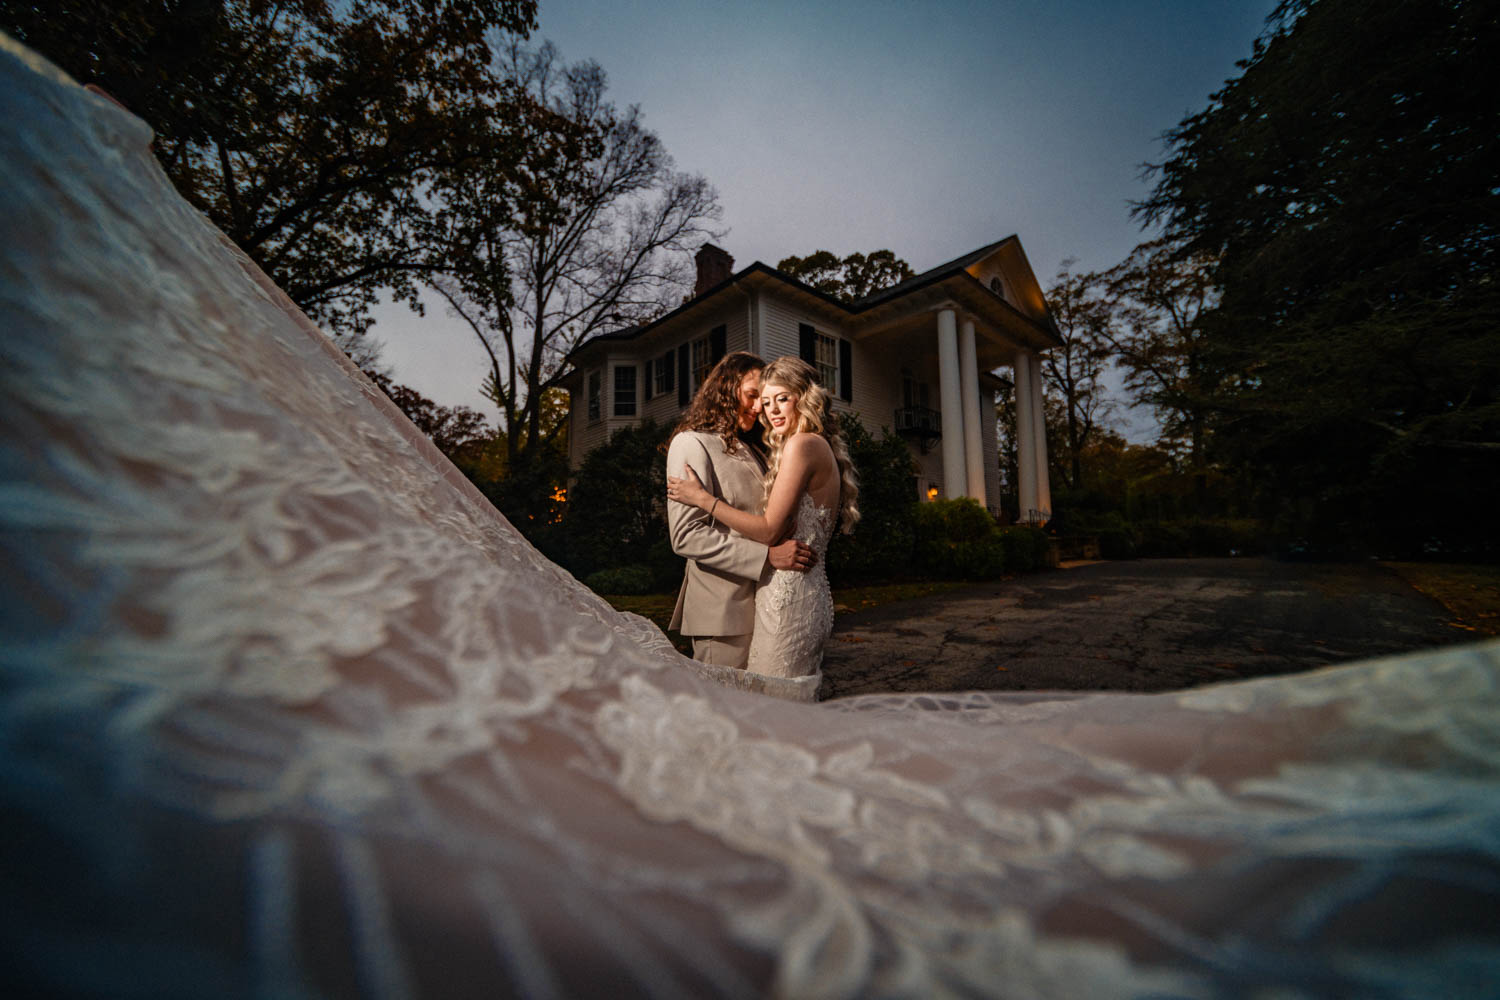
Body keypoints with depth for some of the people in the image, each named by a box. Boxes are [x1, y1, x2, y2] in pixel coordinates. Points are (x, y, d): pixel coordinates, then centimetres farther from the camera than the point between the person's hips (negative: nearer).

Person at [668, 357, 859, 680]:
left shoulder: (802, 444, -12)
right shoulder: (823, 447, 16)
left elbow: (770, 530, -15)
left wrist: (702, 497, -7)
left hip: (787, 597, -10)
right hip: (814, 596, 10)